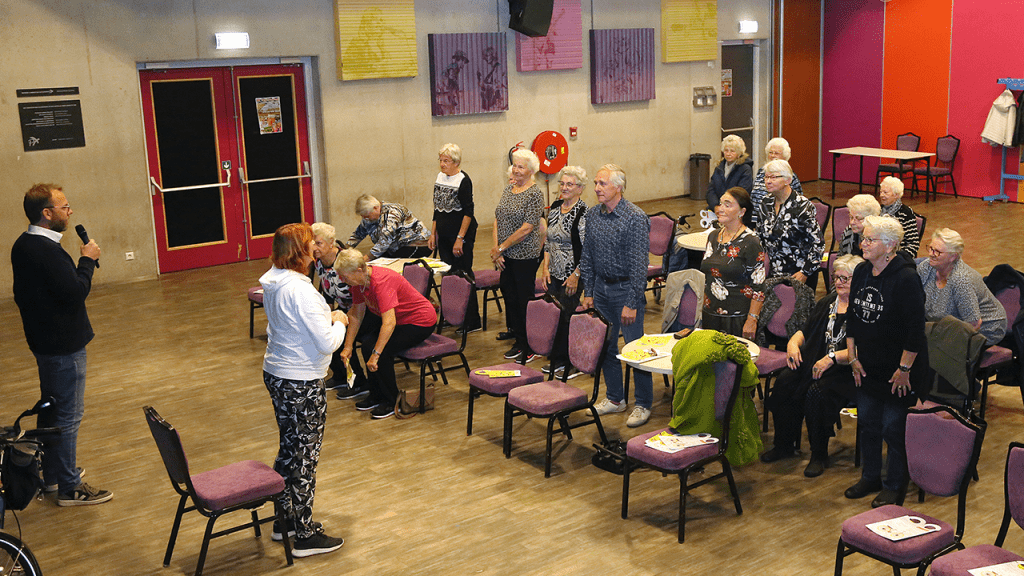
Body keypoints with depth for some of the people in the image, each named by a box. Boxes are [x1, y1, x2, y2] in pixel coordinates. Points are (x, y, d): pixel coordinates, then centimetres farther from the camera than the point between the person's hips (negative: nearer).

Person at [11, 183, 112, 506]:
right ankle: (70, 488, 6)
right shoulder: (47, 251, -25)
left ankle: (51, 476, 34)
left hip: (43, 340, 10)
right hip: (63, 344, -10)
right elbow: (76, 292, -26)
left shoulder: (23, 245, 7)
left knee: (51, 408, 21)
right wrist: (88, 260, -14)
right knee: (69, 414, -2)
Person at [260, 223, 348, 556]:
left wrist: (327, 318, 9)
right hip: (302, 382, -9)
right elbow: (326, 343, -23)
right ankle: (305, 536, 14)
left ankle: (285, 518, 35)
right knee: (306, 455, 3)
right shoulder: (300, 290, -25)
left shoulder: (272, 285, 4)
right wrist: (339, 322, -6)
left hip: (275, 375, 9)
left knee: (289, 447, 21)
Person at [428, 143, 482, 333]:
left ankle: (471, 322, 1)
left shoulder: (463, 180, -13)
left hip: (461, 233, -7)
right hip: (444, 235, 7)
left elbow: (468, 212, -15)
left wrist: (460, 238, -19)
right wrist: (433, 233, 13)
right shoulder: (439, 177, 9)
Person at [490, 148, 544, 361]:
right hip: (506, 255, 7)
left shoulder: (535, 194, -13)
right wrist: (496, 249, -2)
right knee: (507, 289, 17)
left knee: (524, 296, -1)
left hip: (525, 255, -7)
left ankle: (526, 345, 9)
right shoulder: (508, 189, 10)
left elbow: (526, 228, -18)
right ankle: (515, 329, 38)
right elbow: (498, 219, 10)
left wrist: (501, 248, -13)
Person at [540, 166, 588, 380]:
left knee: (567, 316, -3)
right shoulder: (554, 207, 9)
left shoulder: (583, 214, -15)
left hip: (572, 276, -7)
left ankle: (573, 364, 10)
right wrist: (545, 267, 7)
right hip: (554, 274, 7)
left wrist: (576, 276, -17)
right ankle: (557, 359, 25)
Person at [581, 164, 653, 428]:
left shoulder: (635, 218, -16)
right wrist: (588, 292, 8)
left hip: (626, 289, -6)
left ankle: (643, 404, 14)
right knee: (605, 345, 13)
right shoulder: (592, 214, 4)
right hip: (601, 287, 6)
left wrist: (632, 303, -19)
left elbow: (639, 264, -18)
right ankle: (614, 398, 29)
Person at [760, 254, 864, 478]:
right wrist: (793, 343, 1)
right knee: (783, 382, -19)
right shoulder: (826, 303, 18)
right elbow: (805, 331, 22)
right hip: (814, 362, 7)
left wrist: (833, 357, -24)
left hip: (847, 370, -7)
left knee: (816, 392, -33)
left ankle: (819, 454, -12)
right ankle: (784, 444, -2)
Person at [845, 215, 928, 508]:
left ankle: (895, 486, 21)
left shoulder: (906, 279, -20)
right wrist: (853, 357, 8)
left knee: (893, 428, 3)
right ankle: (871, 477, 34)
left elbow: (915, 330, -19)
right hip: (867, 366, 7)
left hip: (897, 369, -7)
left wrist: (904, 369, -17)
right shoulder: (862, 272, 2)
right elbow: (852, 316, 11)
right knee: (867, 423, 16)